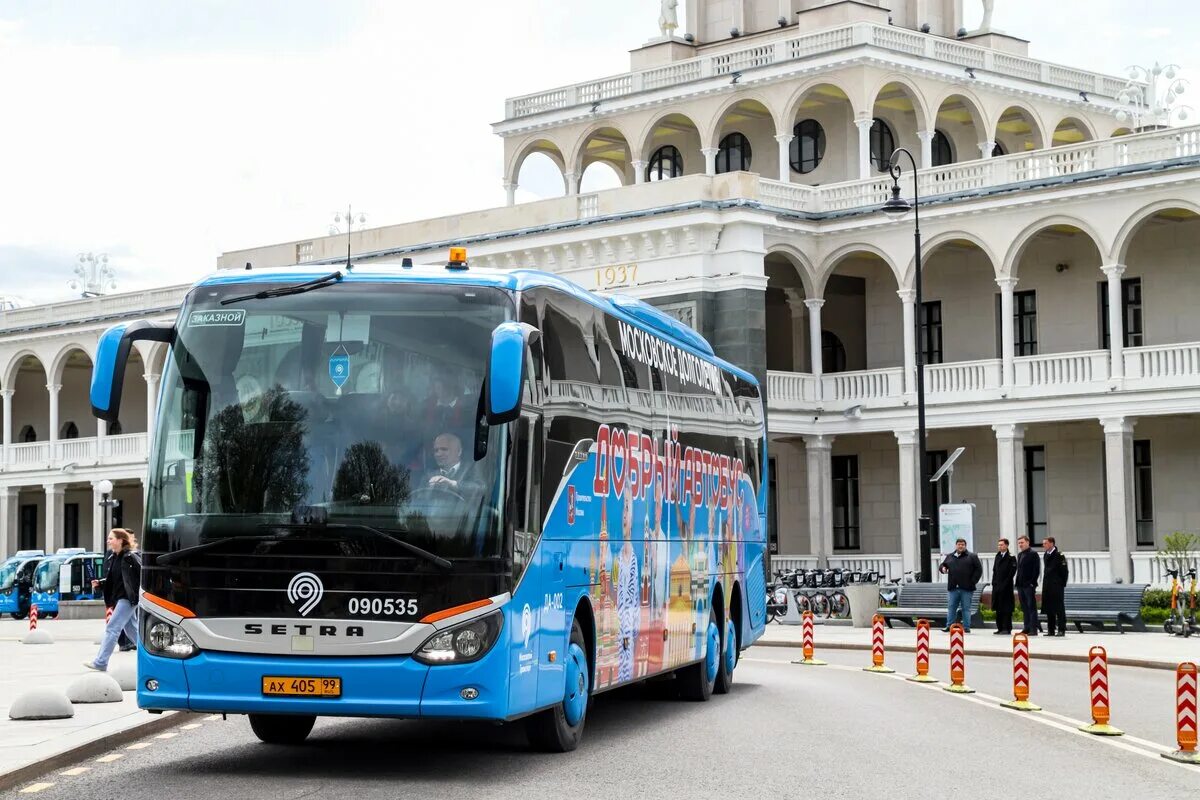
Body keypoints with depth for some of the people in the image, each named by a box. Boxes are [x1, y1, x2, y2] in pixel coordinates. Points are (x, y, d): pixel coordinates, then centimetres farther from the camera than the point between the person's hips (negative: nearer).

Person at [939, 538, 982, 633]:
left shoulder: (972, 557, 4)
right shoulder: (950, 557, 15)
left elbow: (979, 569, 1)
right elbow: (942, 565, 22)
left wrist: (973, 581, -8)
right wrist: (943, 568, -3)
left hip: (966, 588, -3)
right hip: (952, 588, 3)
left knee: (966, 608, 2)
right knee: (951, 608, 1)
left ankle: (966, 628, 5)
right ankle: (949, 626, 3)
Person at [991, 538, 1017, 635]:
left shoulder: (1011, 557, -5)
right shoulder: (998, 556, 16)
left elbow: (1012, 571, -11)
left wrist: (1005, 583, -14)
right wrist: (994, 582, 8)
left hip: (1006, 587, -7)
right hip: (997, 586, 7)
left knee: (1006, 608, -5)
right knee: (998, 608, 8)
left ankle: (1007, 628, -3)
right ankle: (1000, 628, 13)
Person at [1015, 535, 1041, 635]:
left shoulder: (1033, 554, -7)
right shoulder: (1019, 555, 17)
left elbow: (1036, 570, -12)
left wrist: (1032, 583, -17)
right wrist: (1018, 583, 12)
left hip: (1029, 585, -8)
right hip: (1021, 585, 8)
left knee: (1031, 607, -5)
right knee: (1024, 608, 10)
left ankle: (1034, 629, -5)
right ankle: (1026, 628, 13)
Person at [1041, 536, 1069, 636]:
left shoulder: (1059, 555, -8)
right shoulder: (1045, 555, 14)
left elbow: (1064, 571, -9)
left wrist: (1062, 584, -11)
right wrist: (1045, 583, 14)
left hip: (1057, 586, -7)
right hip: (1047, 586, 7)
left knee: (1059, 608, -5)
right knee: (1048, 608, 8)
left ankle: (1061, 630, -3)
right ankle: (1051, 630, 13)